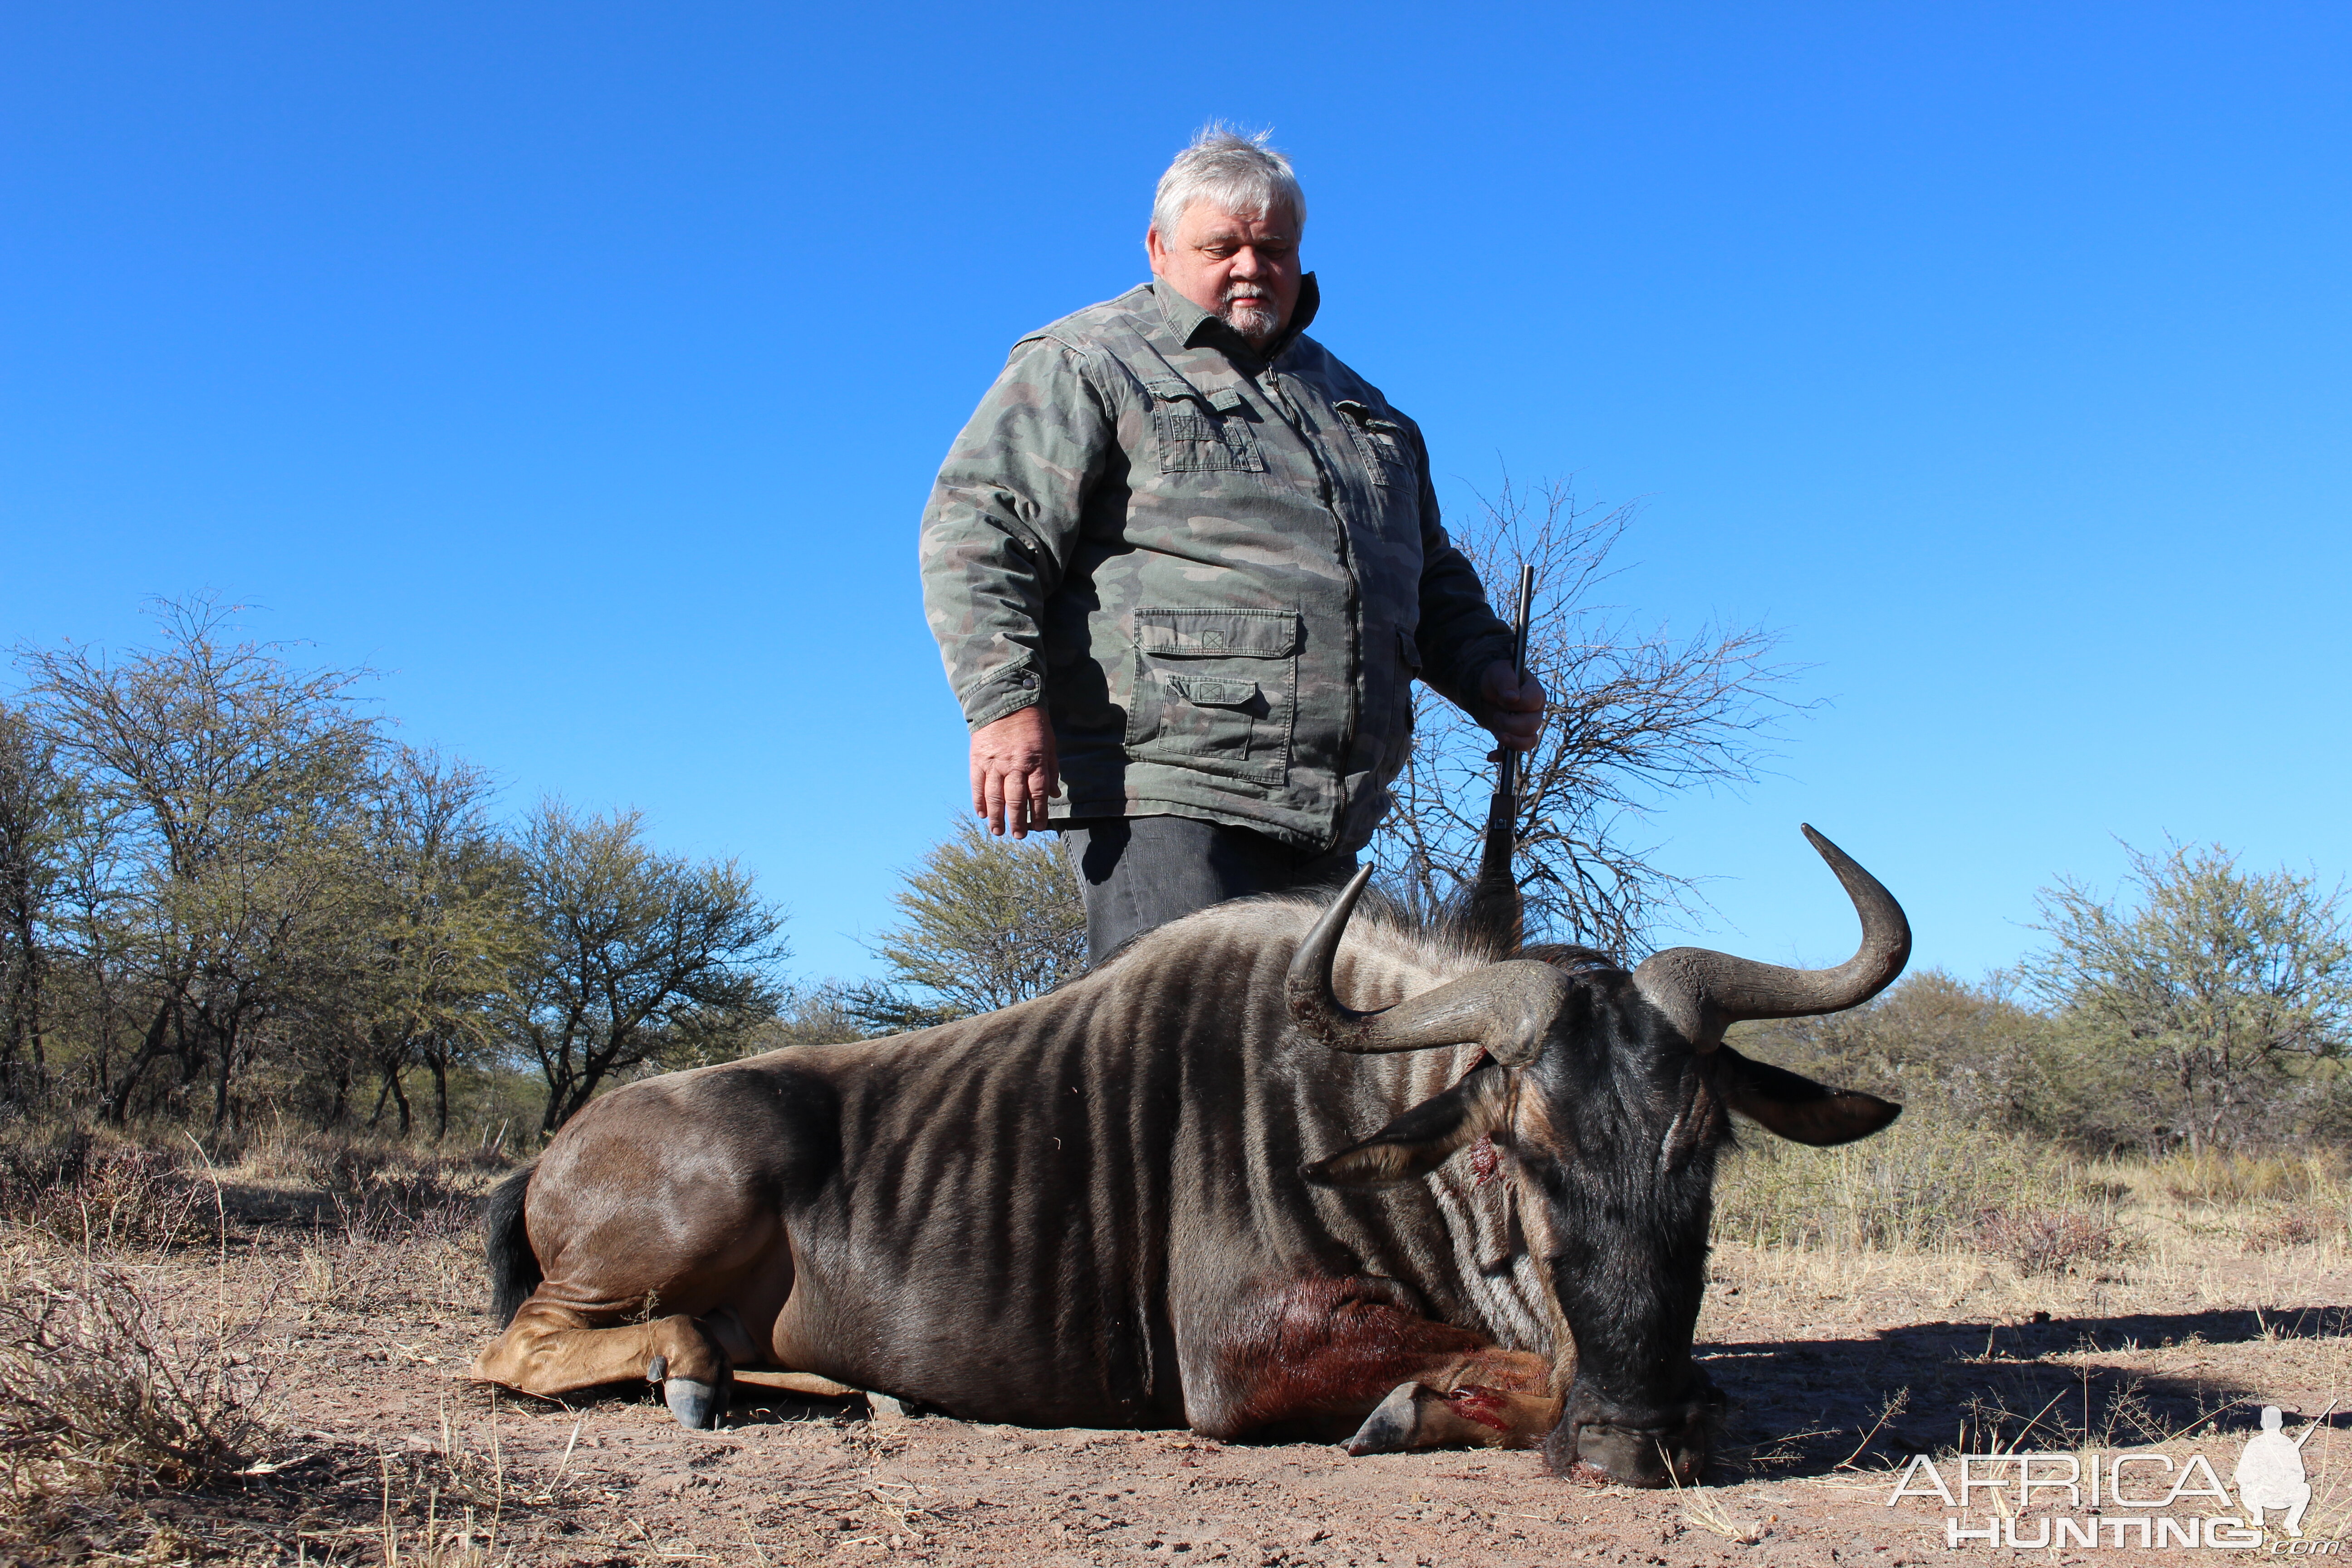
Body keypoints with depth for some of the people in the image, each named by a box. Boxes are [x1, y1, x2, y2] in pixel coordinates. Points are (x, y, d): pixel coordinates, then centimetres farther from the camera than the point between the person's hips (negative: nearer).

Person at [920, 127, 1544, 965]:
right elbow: (979, 533, -6)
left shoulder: (1352, 400, 26)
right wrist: (1007, 702, -19)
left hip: (1328, 819, 7)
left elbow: (1430, 573, 33)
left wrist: (1485, 672, 14)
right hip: (1165, 795, -7)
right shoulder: (1085, 365, 5)